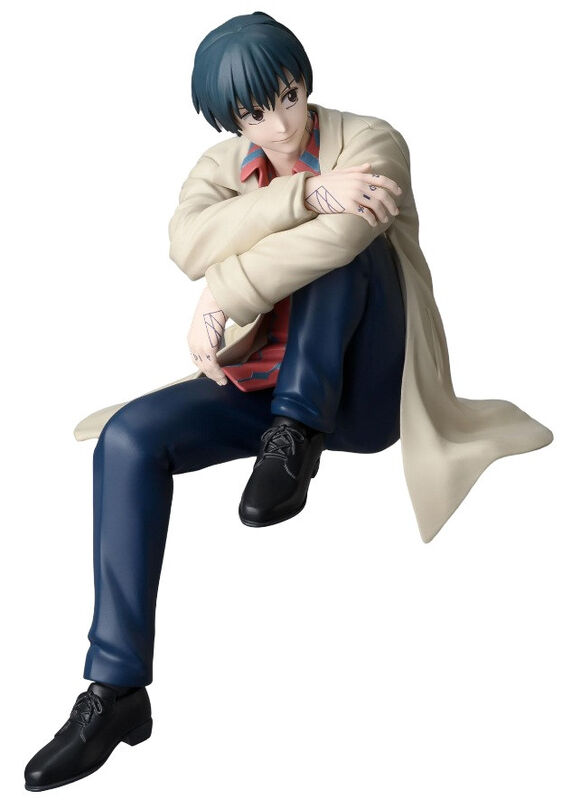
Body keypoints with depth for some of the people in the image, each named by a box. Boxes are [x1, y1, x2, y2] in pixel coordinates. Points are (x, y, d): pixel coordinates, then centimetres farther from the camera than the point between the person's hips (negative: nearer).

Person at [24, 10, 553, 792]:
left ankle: (296, 437, -25)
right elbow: (188, 244, -19)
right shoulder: (222, 166, 6)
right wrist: (310, 191, -28)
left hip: (362, 396, -3)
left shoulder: (371, 143, -6)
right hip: (261, 381, 4)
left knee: (343, 235, -27)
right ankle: (117, 688, -20)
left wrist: (221, 299, -26)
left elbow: (331, 237, -29)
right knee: (127, 436, -21)